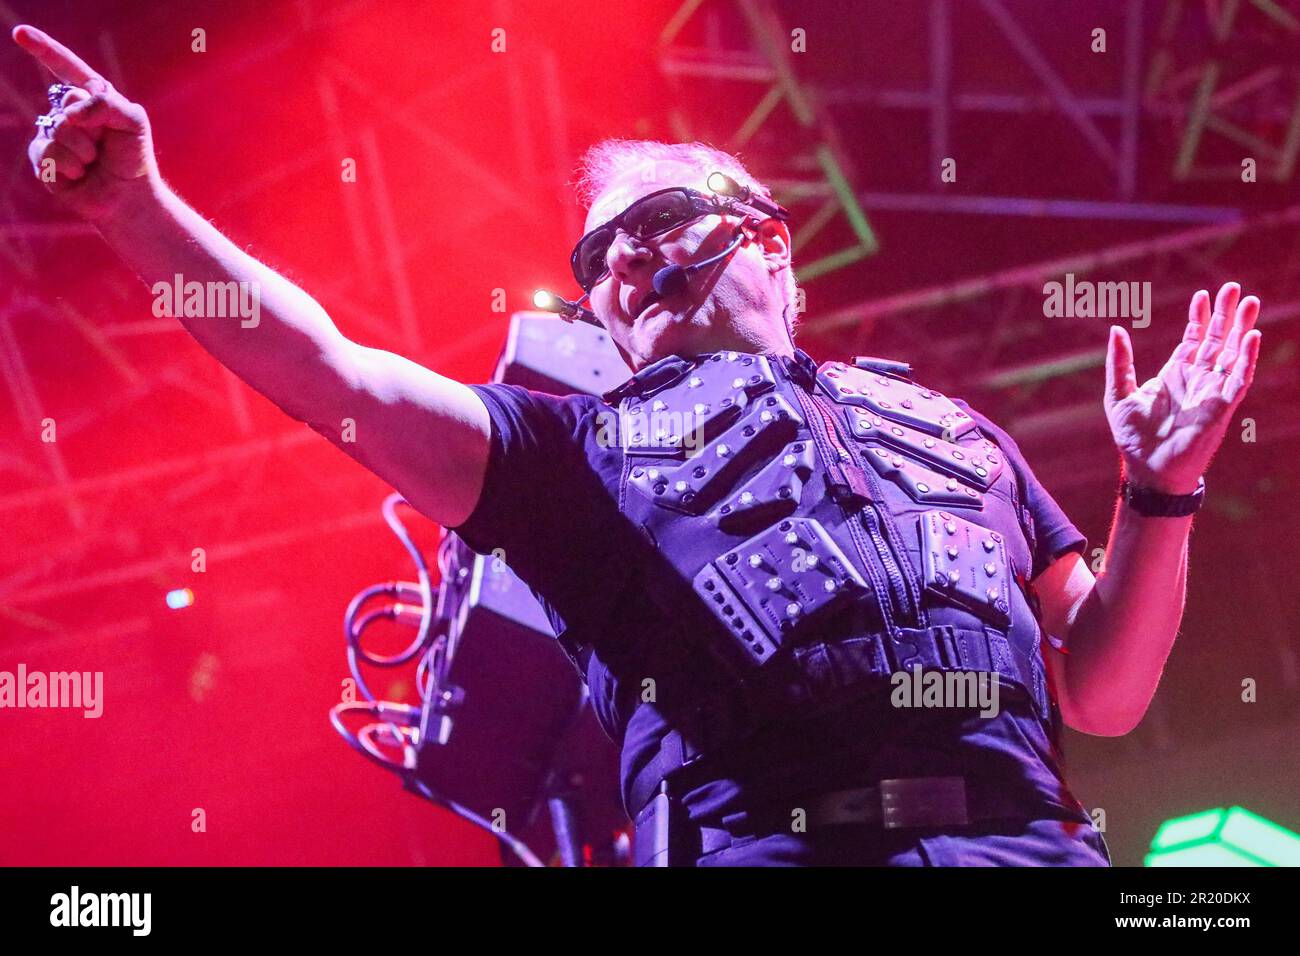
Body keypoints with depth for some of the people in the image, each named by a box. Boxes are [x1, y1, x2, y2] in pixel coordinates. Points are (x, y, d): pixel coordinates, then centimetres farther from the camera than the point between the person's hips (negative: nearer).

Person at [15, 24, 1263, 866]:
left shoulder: (947, 427, 30)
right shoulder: (580, 445, 26)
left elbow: (1101, 694, 25)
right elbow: (328, 373, 14)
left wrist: (1158, 494, 12)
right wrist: (136, 205, 4)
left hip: (1018, 831, 2)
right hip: (765, 833, -2)